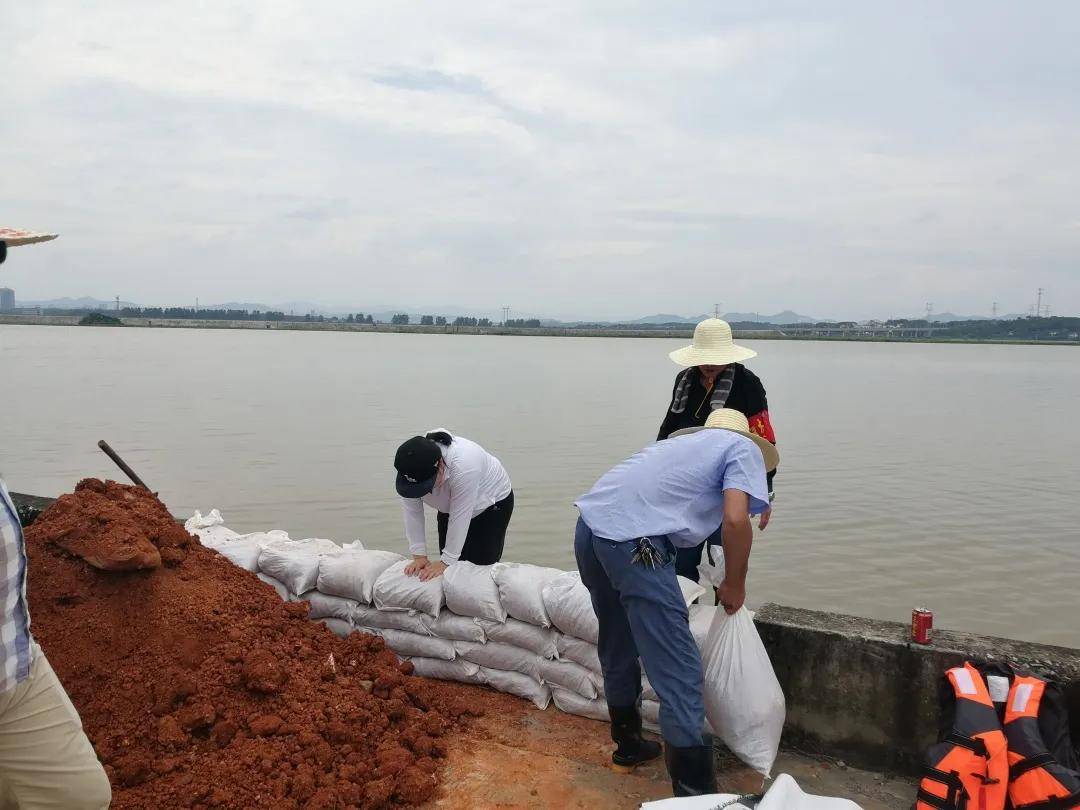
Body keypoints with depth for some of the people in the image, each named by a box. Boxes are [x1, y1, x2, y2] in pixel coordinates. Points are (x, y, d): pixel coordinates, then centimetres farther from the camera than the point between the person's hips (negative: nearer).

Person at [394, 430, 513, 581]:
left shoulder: (464, 466, -42)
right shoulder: (409, 467, -26)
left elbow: (459, 518, -34)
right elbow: (412, 512, -19)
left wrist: (446, 562, -28)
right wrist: (419, 556, -20)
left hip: (491, 502, -5)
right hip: (451, 504, 5)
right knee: (450, 569, 2)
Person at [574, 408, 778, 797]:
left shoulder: (685, 442, 33)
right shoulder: (744, 448, 13)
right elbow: (735, 519, -6)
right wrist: (734, 585, 10)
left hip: (590, 524, 9)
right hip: (633, 541, -8)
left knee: (618, 651, 26)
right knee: (679, 673, 1)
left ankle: (628, 744, 45)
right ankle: (695, 792, 9)